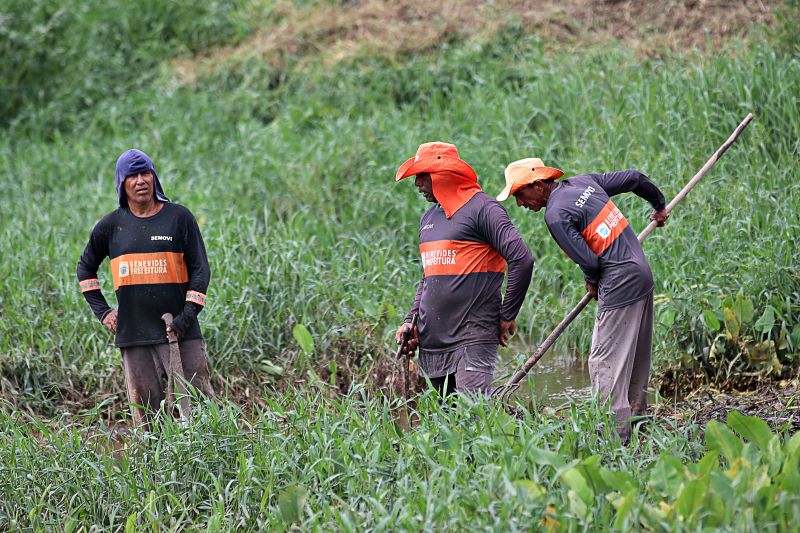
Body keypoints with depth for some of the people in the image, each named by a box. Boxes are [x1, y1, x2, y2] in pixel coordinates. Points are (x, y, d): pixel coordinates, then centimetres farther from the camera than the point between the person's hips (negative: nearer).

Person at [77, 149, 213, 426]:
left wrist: (188, 314, -9)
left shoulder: (179, 217, 4)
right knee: (147, 416, 0)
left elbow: (200, 269, 4)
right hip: (134, 335, 2)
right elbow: (85, 268, 23)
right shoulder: (112, 225, 9)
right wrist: (102, 311, 12)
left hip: (180, 332, -2)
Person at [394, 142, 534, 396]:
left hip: (473, 337, -8)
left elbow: (522, 260, -13)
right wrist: (411, 320, 13)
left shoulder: (482, 209, -7)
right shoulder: (428, 218, 19)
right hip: (432, 341, 8)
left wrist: (507, 316, -8)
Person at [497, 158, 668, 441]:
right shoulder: (584, 181, 9)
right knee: (635, 362, 18)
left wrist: (592, 283, 6)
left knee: (605, 365, -7)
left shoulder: (556, 215, -15)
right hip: (642, 278, 9)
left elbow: (588, 261, -18)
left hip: (619, 289, -9)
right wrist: (659, 205, 36)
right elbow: (634, 178, 18)